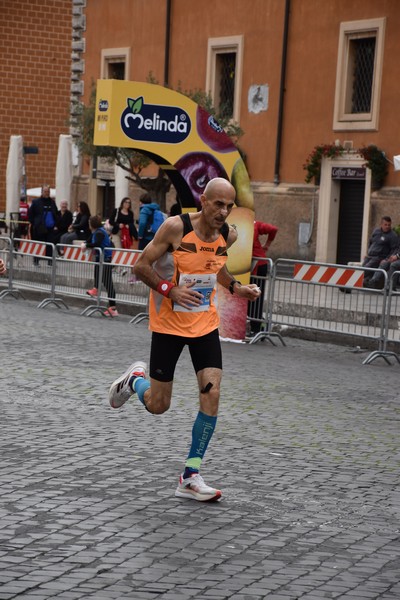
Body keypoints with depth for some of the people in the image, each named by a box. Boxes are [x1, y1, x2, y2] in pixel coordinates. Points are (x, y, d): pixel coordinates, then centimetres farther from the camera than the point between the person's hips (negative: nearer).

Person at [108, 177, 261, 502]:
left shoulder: (229, 235, -4)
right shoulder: (176, 227, -20)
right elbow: (141, 265, -13)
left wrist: (235, 287, 1)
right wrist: (171, 290, -26)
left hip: (205, 324, 4)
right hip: (168, 324, -4)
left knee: (211, 395, -10)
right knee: (157, 405, 3)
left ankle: (191, 477, 0)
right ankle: (135, 379, 40)